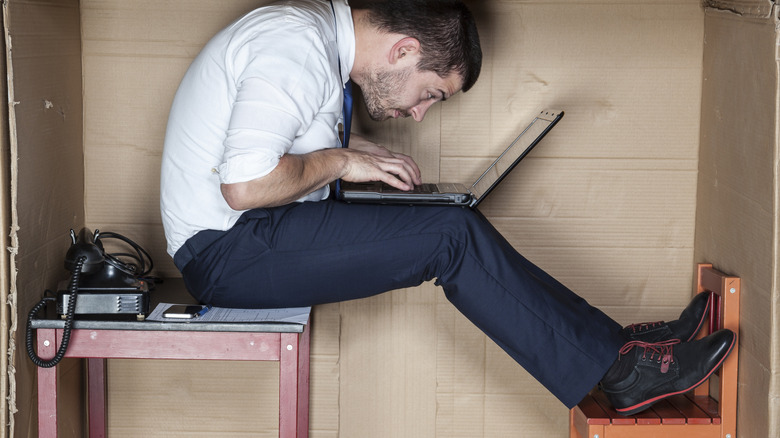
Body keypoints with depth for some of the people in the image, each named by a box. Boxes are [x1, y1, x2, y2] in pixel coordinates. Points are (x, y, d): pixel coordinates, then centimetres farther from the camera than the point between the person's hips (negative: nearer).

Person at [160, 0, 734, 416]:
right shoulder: (297, 46, -21)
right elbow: (246, 185, -30)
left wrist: (354, 146, 10)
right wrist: (340, 160, -15)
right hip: (224, 250, -10)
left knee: (454, 230, 1)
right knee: (452, 237, -18)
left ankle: (613, 341, 2)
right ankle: (617, 368, -11)